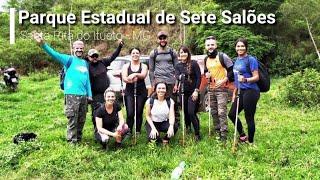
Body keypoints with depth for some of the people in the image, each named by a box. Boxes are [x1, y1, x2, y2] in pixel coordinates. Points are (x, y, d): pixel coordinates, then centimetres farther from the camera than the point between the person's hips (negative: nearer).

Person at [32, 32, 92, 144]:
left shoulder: (85, 62, 16)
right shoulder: (70, 59, -2)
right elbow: (55, 54, -17)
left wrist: (90, 94, 15)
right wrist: (43, 44, -33)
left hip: (84, 95, 6)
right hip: (72, 94, -6)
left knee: (81, 120, 15)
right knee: (72, 120, -4)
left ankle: (78, 139, 29)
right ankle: (72, 142, 5)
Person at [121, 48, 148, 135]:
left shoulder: (143, 66, 10)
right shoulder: (126, 66, 11)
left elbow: (143, 75, -11)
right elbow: (124, 78, -4)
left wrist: (135, 74, -32)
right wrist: (132, 80, -26)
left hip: (141, 92, 0)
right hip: (129, 92, 0)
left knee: (139, 113, 1)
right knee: (130, 114, -10)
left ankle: (138, 132, 12)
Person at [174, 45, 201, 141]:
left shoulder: (194, 63, -5)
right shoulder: (178, 66, 7)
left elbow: (199, 77, -6)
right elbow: (177, 76, -9)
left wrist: (196, 90, -12)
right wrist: (179, 77, -34)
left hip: (193, 92, -4)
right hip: (183, 92, 4)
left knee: (191, 112, -13)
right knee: (185, 112, 9)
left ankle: (197, 134, -2)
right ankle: (188, 130, 26)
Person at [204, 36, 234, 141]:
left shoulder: (222, 56, -9)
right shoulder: (206, 59, 11)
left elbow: (232, 70, -9)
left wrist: (224, 80, -17)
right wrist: (207, 74, 2)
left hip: (221, 89, -7)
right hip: (211, 89, 7)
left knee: (221, 112, -11)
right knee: (214, 112, 11)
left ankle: (224, 135, -5)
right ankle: (217, 131, 23)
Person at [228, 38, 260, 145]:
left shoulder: (251, 59, -9)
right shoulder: (237, 60, 14)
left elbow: (256, 77, -13)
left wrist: (245, 80, -31)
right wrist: (234, 93, 20)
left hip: (251, 92, -9)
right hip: (241, 92, 9)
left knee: (249, 118, -1)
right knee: (232, 114, 13)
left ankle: (250, 142, 14)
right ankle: (243, 136, 30)